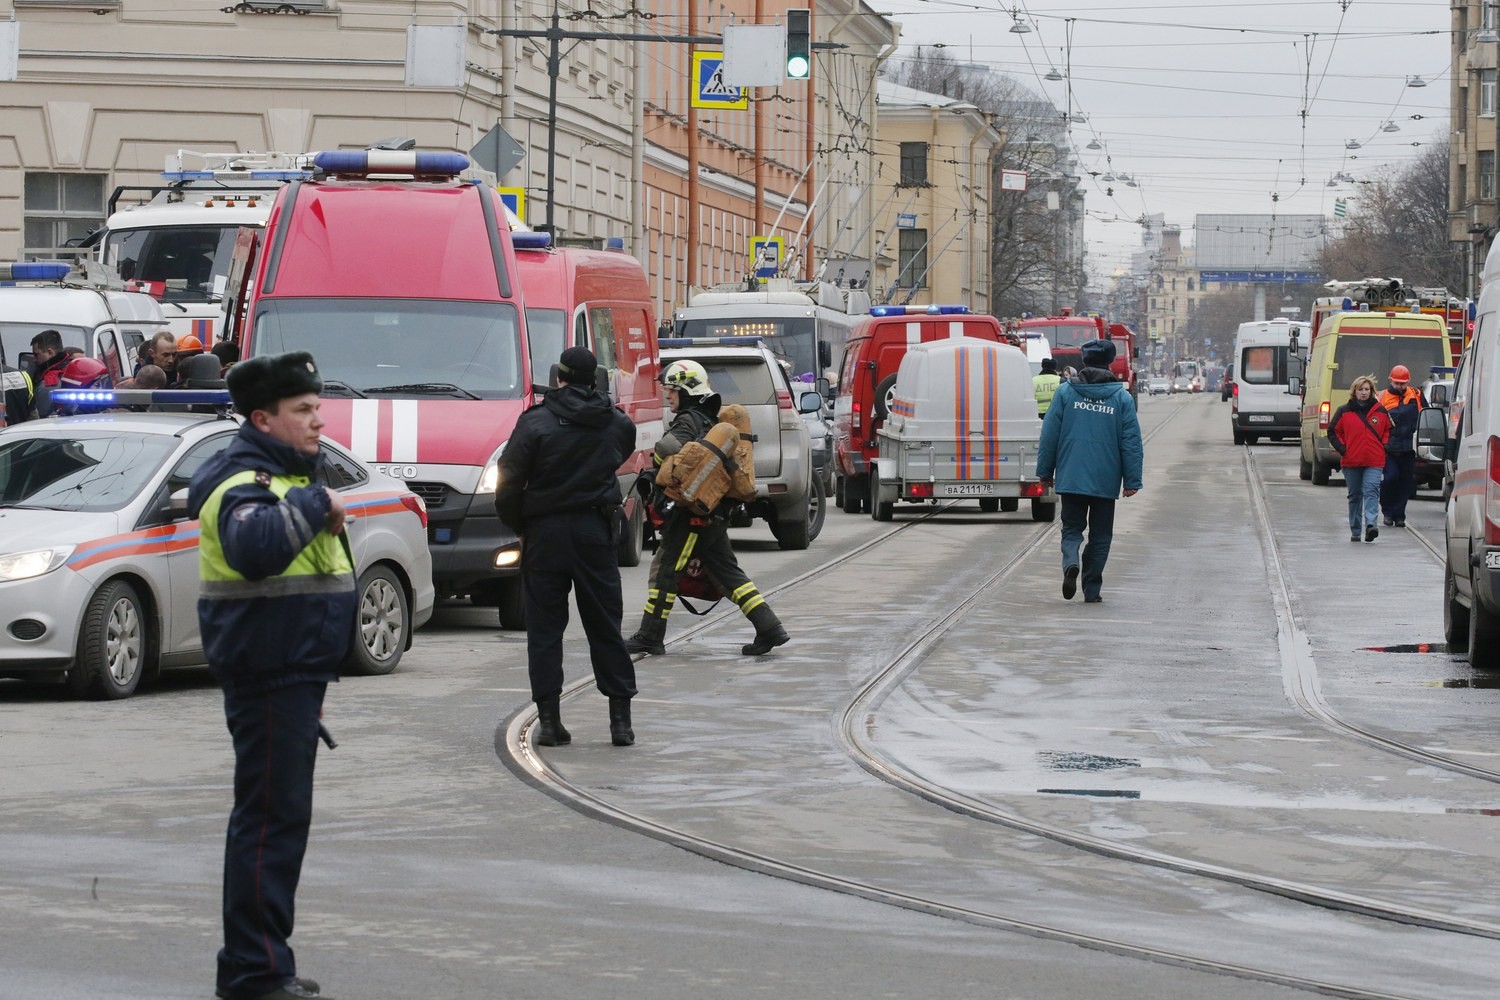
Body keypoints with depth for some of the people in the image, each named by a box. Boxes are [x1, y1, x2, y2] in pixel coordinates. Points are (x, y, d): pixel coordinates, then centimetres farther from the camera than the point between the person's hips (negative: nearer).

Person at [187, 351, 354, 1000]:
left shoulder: (287, 477, 19)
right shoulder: (244, 484, -15)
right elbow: (255, 548, -40)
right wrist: (313, 503, -26)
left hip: (294, 673, 11)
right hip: (269, 675, -11)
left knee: (278, 817, 14)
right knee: (271, 817, -9)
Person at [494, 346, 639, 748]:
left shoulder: (535, 423, -8)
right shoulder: (617, 425, 4)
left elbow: (508, 488, -8)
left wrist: (519, 526, 5)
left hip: (546, 533, -3)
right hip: (596, 531, 3)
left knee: (545, 628, 3)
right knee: (605, 627, 8)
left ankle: (549, 720, -1)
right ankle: (621, 718, 7)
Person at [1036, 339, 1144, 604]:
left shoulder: (1066, 391, -1)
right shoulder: (1122, 397, -1)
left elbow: (1049, 434, 0)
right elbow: (1131, 441, -2)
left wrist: (1045, 471, 8)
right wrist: (1132, 480, 3)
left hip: (1071, 477, 0)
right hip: (1105, 481, 0)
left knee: (1072, 528, 12)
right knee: (1100, 535, 10)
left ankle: (1071, 563, -18)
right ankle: (1092, 589, 9)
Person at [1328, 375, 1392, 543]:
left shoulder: (1381, 411, 6)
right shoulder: (1344, 411, 3)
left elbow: (1389, 430, 18)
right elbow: (1333, 432, 8)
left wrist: (1384, 446, 4)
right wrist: (1342, 449, -2)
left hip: (1374, 461, -1)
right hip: (1351, 462, 1)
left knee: (1371, 491, -18)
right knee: (1355, 495, 10)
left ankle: (1370, 524, -30)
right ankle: (1355, 531, 19)